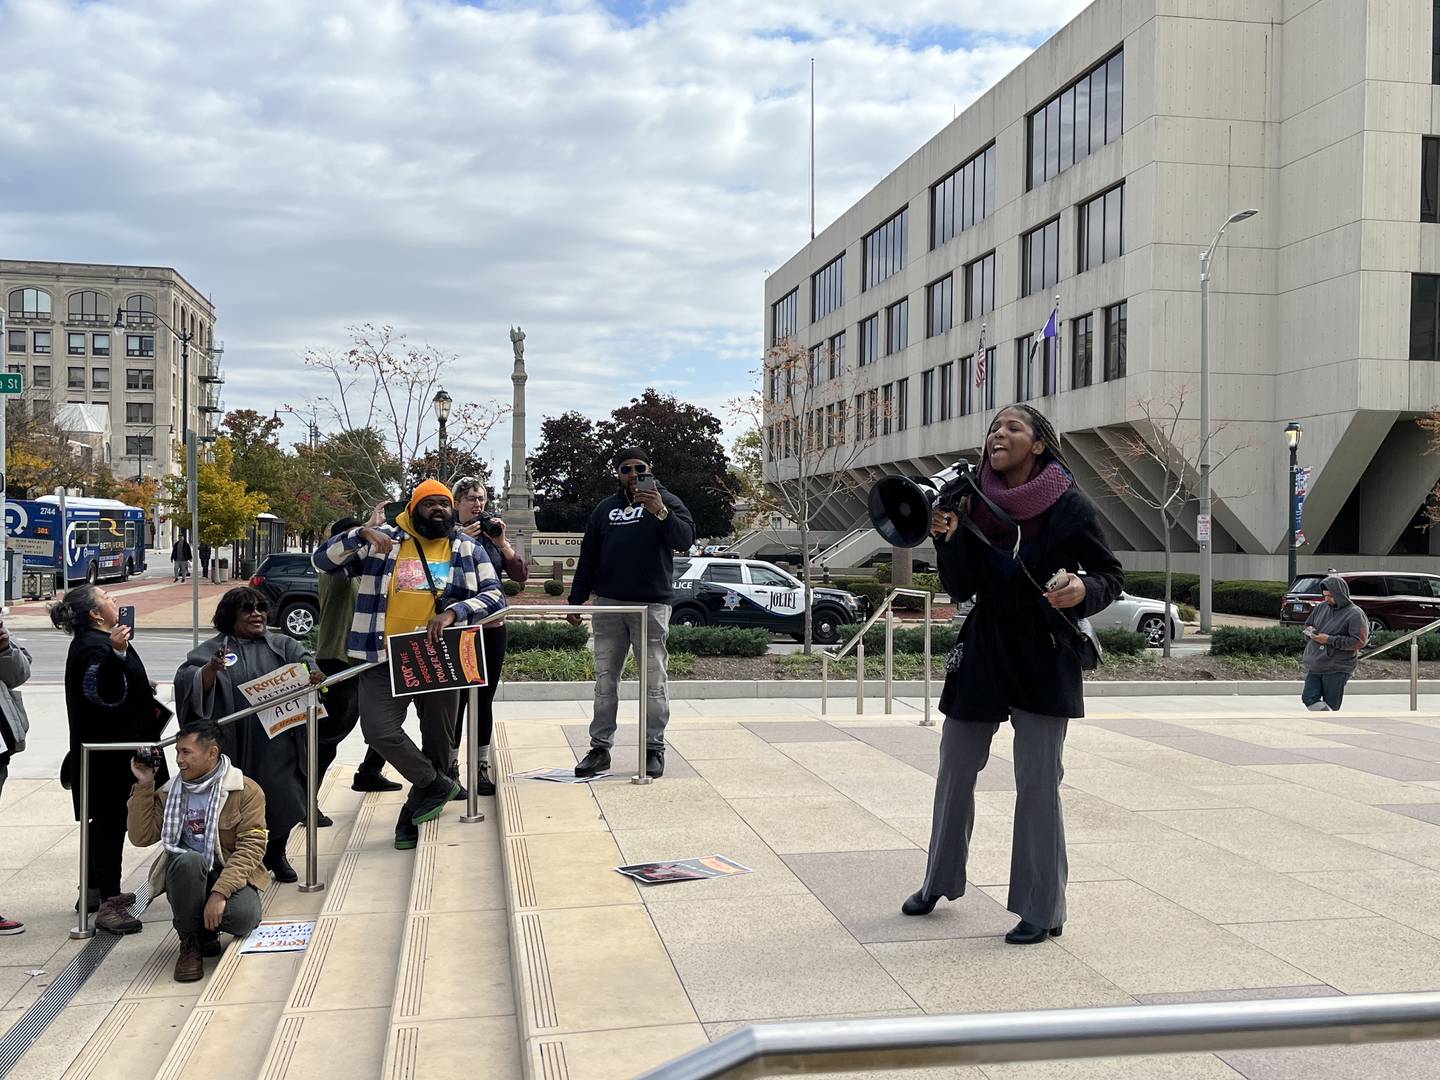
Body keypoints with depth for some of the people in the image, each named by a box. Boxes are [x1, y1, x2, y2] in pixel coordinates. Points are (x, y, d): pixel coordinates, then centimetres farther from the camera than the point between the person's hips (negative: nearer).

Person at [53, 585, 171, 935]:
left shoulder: (96, 642, 14)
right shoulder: (94, 648, -21)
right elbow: (106, 695, -35)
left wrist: (142, 688, 35)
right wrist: (117, 654, -44)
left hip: (111, 751, 11)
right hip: (106, 756, -11)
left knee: (104, 821, 19)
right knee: (110, 823, -8)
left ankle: (95, 890, 32)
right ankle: (109, 905, -5)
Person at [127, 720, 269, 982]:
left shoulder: (247, 791, -4)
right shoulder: (170, 792, 12)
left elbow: (251, 848, -12)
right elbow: (141, 837, 3)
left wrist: (220, 892, -24)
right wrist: (144, 786, -2)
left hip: (230, 878, -2)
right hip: (185, 878, 2)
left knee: (243, 917, -36)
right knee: (189, 860, -35)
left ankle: (206, 928, 3)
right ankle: (191, 940, -12)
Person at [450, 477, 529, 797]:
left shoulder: (494, 535, 9)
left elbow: (521, 576, 1)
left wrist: (502, 542, -11)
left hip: (492, 627, 4)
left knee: (485, 699, 8)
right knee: (457, 699, -2)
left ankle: (481, 769, 17)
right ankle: (451, 770, 8)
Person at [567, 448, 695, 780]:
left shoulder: (666, 502, 2)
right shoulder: (605, 509, 15)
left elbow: (685, 539, -14)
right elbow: (588, 558, 17)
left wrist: (660, 513, -30)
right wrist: (576, 600, 12)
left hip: (651, 604, -4)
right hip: (608, 603, 4)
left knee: (654, 680, -1)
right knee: (605, 679, 6)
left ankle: (654, 749, 6)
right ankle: (600, 747, 11)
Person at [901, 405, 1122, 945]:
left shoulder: (1070, 506, -8)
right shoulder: (974, 502, 1)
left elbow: (1110, 576, -1)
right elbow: (960, 589, 0)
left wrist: (1083, 589, -22)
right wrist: (948, 539, -16)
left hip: (1045, 657, -4)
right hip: (983, 649, 4)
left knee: (1038, 782, -2)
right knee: (954, 772, 13)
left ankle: (1041, 910, 11)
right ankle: (939, 881, 33)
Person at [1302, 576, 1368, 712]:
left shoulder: (1354, 614, -9)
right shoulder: (1320, 608, 11)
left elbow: (1359, 642, -16)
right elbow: (1307, 624, 26)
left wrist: (1330, 640, -18)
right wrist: (1309, 630, 0)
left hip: (1337, 669, -6)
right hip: (1314, 666, 6)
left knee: (1330, 706, 0)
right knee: (1308, 699, -5)